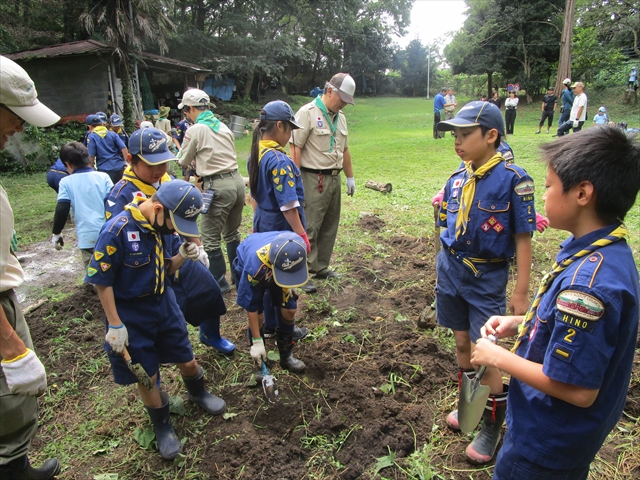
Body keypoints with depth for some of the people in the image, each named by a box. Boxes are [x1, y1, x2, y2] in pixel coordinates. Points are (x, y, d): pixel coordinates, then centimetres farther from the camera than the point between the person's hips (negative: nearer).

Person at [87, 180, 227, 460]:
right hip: (131, 314, -5)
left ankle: (198, 393, 48)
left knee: (187, 362, 16)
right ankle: (162, 426, 35)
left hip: (164, 303, 5)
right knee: (146, 376, 9)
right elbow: (101, 281, -17)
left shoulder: (162, 226, -5)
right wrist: (115, 326, -14)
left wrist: (182, 256, -15)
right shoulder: (118, 230, -25)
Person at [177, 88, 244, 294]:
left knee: (211, 239, 5)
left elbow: (183, 162, 3)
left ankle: (219, 283, 15)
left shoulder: (195, 131, -8)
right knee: (232, 232, 22)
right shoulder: (223, 126, 11)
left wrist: (194, 160, 25)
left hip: (218, 187, -8)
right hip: (237, 180, 8)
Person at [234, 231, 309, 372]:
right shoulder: (254, 267, -45)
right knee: (258, 315, -14)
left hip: (272, 266, 4)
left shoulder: (296, 248, -36)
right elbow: (251, 306, -30)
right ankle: (260, 360, 11)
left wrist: (288, 285, -8)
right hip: (247, 268, -3)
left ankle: (286, 354, 15)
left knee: (289, 310, -5)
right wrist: (257, 342, -23)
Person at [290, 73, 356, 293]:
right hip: (314, 180, -8)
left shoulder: (340, 117, 14)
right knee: (309, 229, -6)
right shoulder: (307, 113, -10)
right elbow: (295, 149, -14)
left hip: (334, 178, 8)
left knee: (330, 226, 13)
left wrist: (350, 177, 20)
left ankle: (320, 267, 26)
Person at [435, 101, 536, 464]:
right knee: (462, 343, 18)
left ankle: (493, 425, 25)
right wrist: (445, 271, 15)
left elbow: (523, 238, -12)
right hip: (450, 271, 5)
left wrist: (521, 292, -10)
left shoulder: (513, 179, -15)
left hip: (487, 278, -5)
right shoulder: (457, 180, 1)